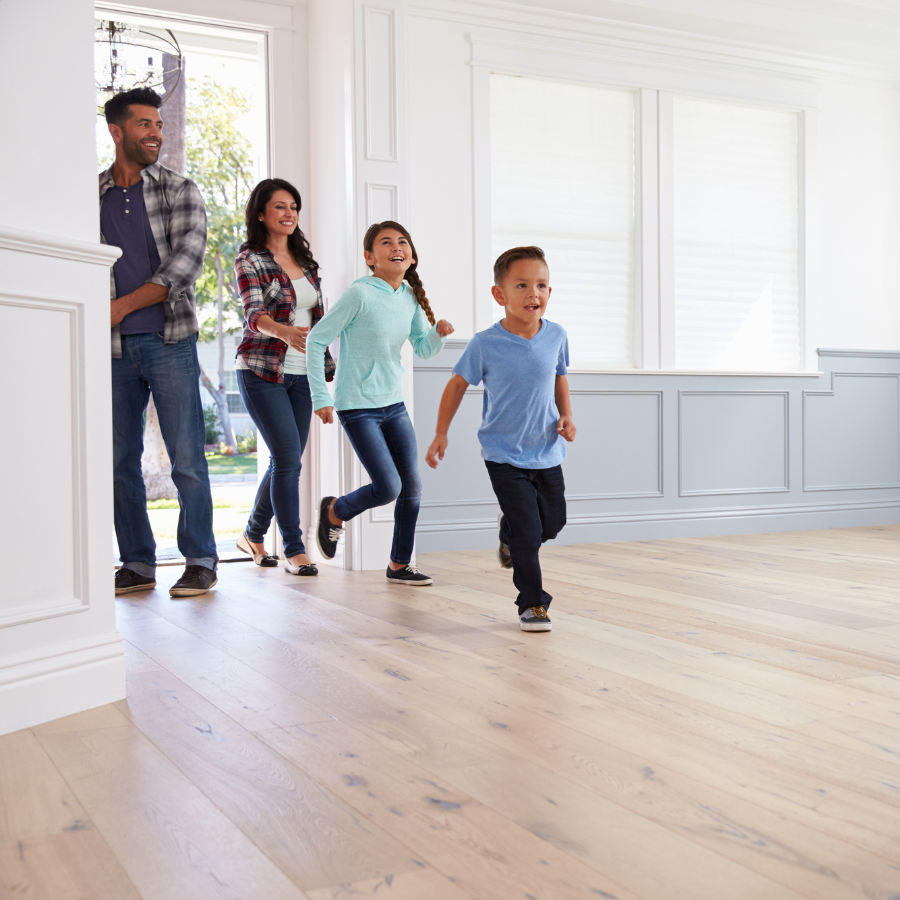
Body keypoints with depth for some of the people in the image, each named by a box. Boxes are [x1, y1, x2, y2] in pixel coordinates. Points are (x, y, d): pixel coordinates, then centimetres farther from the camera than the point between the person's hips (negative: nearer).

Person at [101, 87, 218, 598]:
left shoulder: (181, 191, 5)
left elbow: (186, 263, -7)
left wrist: (121, 306, -11)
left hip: (170, 341, -3)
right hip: (114, 347, 3)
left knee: (187, 457, -4)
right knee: (121, 460, 5)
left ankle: (201, 561, 5)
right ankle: (138, 564, 15)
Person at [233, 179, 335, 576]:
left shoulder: (305, 260, 14)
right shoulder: (249, 260, -5)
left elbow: (318, 318, 17)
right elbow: (254, 314, -21)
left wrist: (327, 369, 13)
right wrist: (284, 332, -41)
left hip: (300, 374, 6)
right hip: (262, 372, -6)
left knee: (286, 461, 9)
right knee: (288, 459, -12)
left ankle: (253, 534, 29)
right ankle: (294, 549, -1)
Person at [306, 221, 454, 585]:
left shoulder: (410, 296, 4)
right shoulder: (360, 294, -16)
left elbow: (423, 349, 12)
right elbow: (316, 340, -13)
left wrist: (438, 333, -11)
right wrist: (321, 398, -13)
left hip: (394, 405, 7)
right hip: (358, 408, -7)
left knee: (412, 487, 5)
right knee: (388, 488, -12)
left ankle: (400, 564, 21)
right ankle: (334, 512, 19)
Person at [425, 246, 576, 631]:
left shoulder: (556, 336, -6)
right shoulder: (485, 344, -16)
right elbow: (458, 383, -3)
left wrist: (566, 415, -2)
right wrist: (441, 434, -1)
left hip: (547, 452, 4)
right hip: (504, 455, -4)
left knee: (553, 522, 16)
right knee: (529, 532, -7)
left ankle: (509, 534, 49)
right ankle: (532, 603, 11)